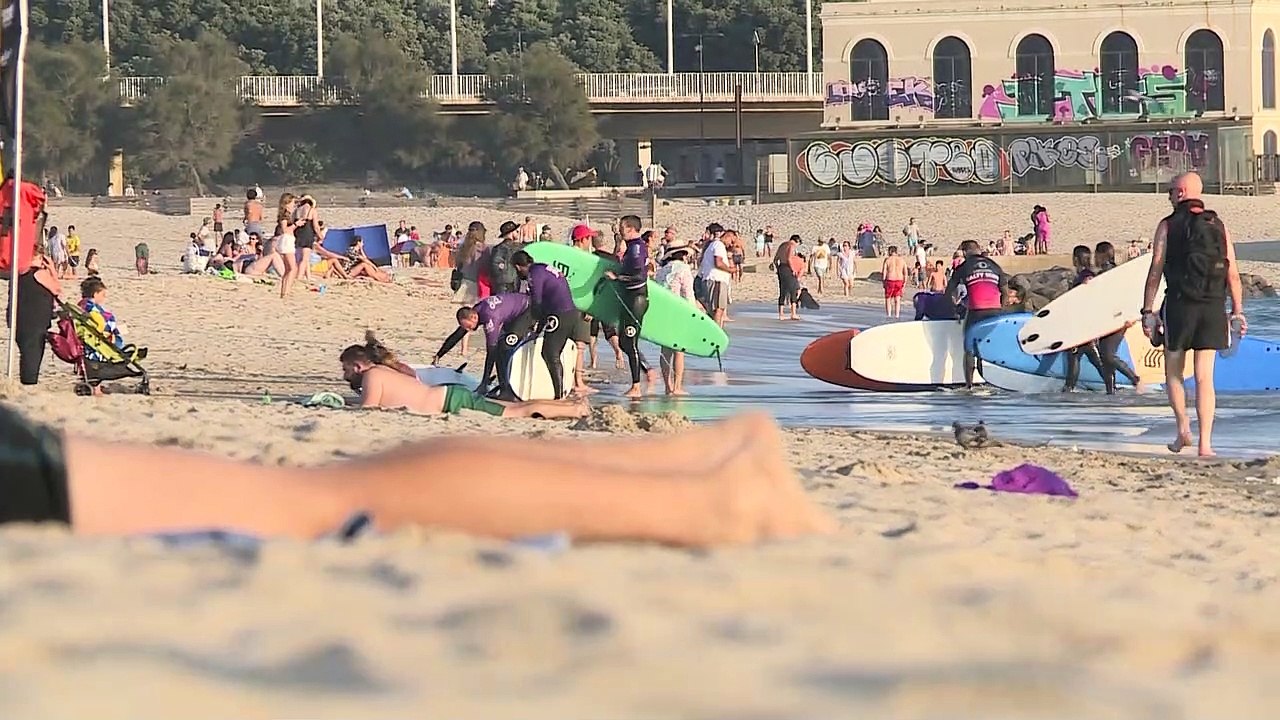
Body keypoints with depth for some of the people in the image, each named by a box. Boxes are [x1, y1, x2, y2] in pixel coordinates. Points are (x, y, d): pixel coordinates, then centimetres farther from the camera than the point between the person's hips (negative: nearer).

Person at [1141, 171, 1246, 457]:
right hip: (1213, 306, 2)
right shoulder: (1218, 226, 9)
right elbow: (1233, 275, 6)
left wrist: (1147, 311, -1)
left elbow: (1155, 271, -4)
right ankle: (1205, 444, -5)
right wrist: (1237, 313, 10)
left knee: (1173, 373, 14)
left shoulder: (1168, 226, 0)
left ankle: (1183, 429, 1)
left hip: (1180, 305, -2)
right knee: (1205, 377, 2)